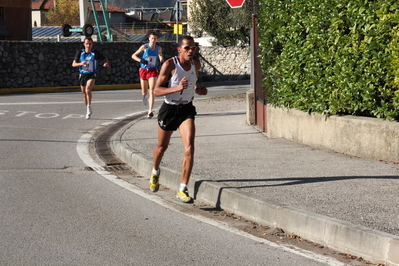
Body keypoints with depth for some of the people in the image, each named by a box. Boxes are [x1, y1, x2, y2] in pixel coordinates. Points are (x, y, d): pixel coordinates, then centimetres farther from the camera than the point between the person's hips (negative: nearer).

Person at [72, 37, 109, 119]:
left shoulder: (95, 53, -5)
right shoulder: (80, 52, -1)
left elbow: (105, 59, 9)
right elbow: (73, 64, -2)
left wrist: (107, 63, -15)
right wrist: (80, 63, -22)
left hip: (91, 75, -3)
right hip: (82, 75, 3)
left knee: (88, 89, -27)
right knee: (84, 93, 10)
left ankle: (89, 108, -15)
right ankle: (87, 110, 28)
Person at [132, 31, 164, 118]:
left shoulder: (159, 48, 1)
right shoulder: (144, 47, -6)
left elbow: (161, 56, 19)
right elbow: (133, 55, -4)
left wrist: (161, 60, -5)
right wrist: (141, 60, -21)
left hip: (153, 71, 0)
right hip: (144, 70, 0)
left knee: (152, 91, -14)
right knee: (144, 92, 10)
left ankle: (150, 110, -16)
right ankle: (144, 96, 49)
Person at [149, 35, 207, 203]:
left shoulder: (196, 65, 0)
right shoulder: (170, 65, -16)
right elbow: (156, 91, -18)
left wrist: (198, 89, 0)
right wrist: (177, 88, -32)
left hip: (187, 109, 2)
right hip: (169, 109, -2)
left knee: (189, 149, -16)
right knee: (162, 146, 18)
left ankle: (182, 190, -12)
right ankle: (155, 172, 51)